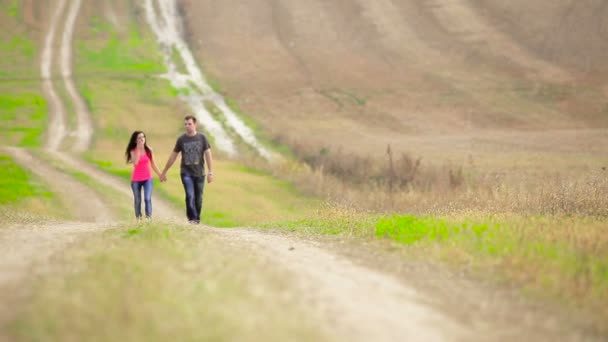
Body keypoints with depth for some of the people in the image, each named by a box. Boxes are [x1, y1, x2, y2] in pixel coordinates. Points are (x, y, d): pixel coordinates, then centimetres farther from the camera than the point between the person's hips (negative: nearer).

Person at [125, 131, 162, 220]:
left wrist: (160, 175, 7)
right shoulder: (133, 151, -4)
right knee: (137, 200, 8)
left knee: (147, 198, -15)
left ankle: (149, 218, -19)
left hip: (147, 178, 0)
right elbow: (135, 163, -22)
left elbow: (153, 164, 9)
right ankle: (138, 218, 18)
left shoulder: (149, 150, 2)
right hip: (136, 179, 0)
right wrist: (138, 150, -21)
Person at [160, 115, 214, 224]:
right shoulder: (181, 139, 2)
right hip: (186, 173, 0)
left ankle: (197, 219, 19)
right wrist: (164, 173, 12)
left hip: (199, 173, 0)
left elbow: (208, 155, -2)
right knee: (190, 196, -17)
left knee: (198, 198, 5)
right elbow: (173, 157, 9)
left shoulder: (202, 138, 0)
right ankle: (192, 218, -12)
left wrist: (210, 172, -11)